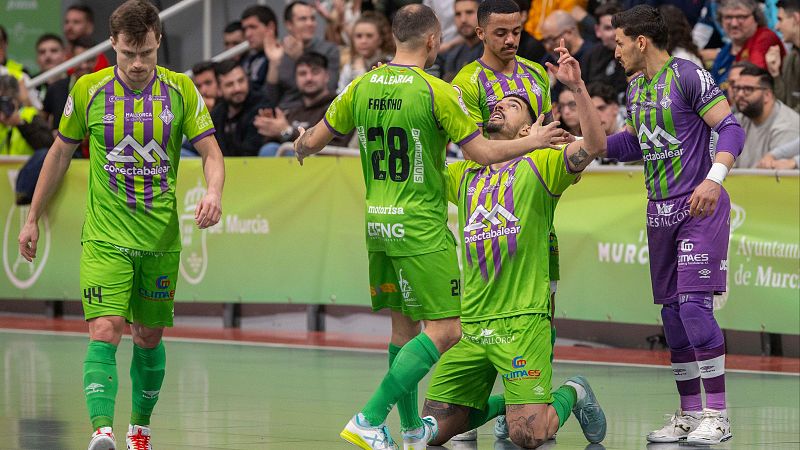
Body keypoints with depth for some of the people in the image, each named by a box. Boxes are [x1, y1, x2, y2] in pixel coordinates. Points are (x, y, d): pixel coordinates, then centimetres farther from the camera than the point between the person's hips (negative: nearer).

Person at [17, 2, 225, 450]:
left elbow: (211, 152, 0)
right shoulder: (89, 90, -2)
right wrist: (33, 219, 13)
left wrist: (214, 192, -23)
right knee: (105, 332, -17)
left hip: (161, 239, 2)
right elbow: (60, 153, 10)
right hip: (105, 238, -2)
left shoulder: (182, 91, -1)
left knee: (149, 337, 11)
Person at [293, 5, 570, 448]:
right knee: (445, 330, -5)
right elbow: (483, 153, -10)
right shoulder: (435, 91, -13)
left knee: (404, 325, 18)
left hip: (377, 227, 7)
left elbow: (312, 141, 14)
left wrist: (302, 146, 37)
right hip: (421, 229, -7)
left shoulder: (362, 87, 4)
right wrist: (532, 141, 5)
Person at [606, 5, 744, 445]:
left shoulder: (687, 76, -11)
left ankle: (718, 414, -11)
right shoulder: (637, 87, 13)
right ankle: (689, 414, 14)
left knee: (694, 306, -15)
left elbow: (731, 128, -15)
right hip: (660, 211, 8)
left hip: (699, 209, -8)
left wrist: (714, 179, -28)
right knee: (672, 313, 7)